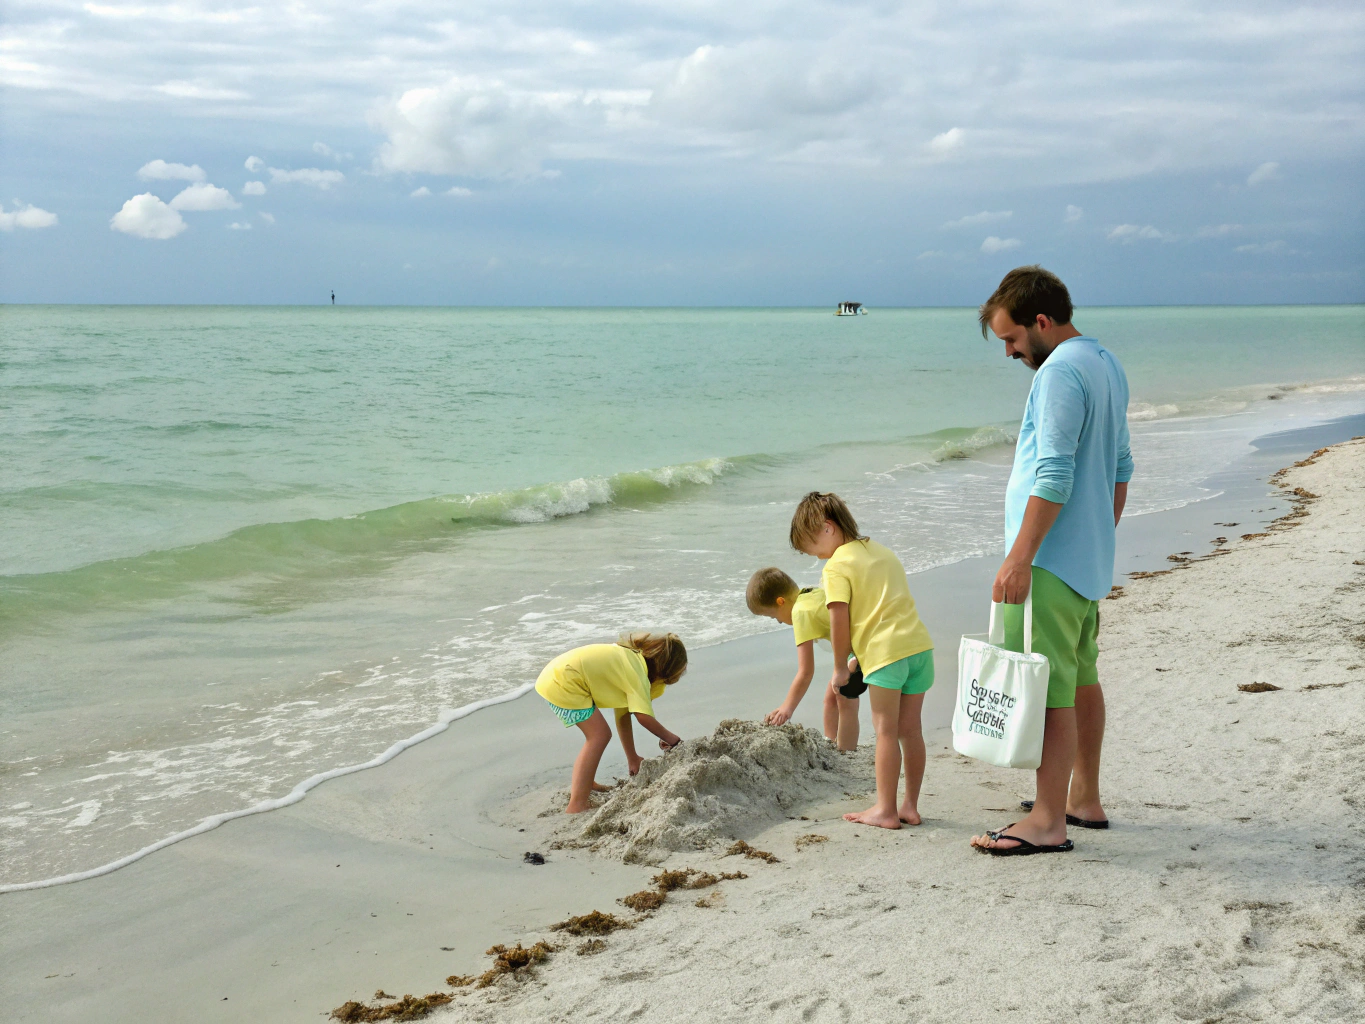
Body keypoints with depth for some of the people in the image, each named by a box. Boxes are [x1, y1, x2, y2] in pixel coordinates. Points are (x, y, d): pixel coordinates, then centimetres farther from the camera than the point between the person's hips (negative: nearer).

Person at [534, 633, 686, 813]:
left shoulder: (630, 658, 17)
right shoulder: (638, 672, -12)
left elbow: (623, 714, 20)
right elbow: (643, 716, -20)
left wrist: (632, 758, 23)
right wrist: (671, 738, -4)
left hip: (554, 676, 10)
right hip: (563, 684, -10)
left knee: (597, 735, 19)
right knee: (599, 735, -9)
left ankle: (584, 784, 32)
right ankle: (577, 805, -12)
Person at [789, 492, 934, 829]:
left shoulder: (836, 567, -5)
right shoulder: (881, 550, 20)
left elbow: (839, 621, -10)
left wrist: (840, 667, 2)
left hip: (885, 651, -7)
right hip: (919, 643, 8)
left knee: (886, 730, -1)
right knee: (910, 729, 11)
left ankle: (886, 810, 2)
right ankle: (910, 806, 16)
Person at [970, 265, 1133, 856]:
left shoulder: (1060, 372, -16)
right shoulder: (1106, 365, 15)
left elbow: (1053, 477, -23)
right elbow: (1120, 468, 21)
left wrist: (1020, 558, -22)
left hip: (1052, 561, -11)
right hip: (1091, 557, 11)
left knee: (1048, 687, -9)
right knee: (1081, 677, 16)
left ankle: (1047, 823, -7)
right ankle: (1084, 800, 26)